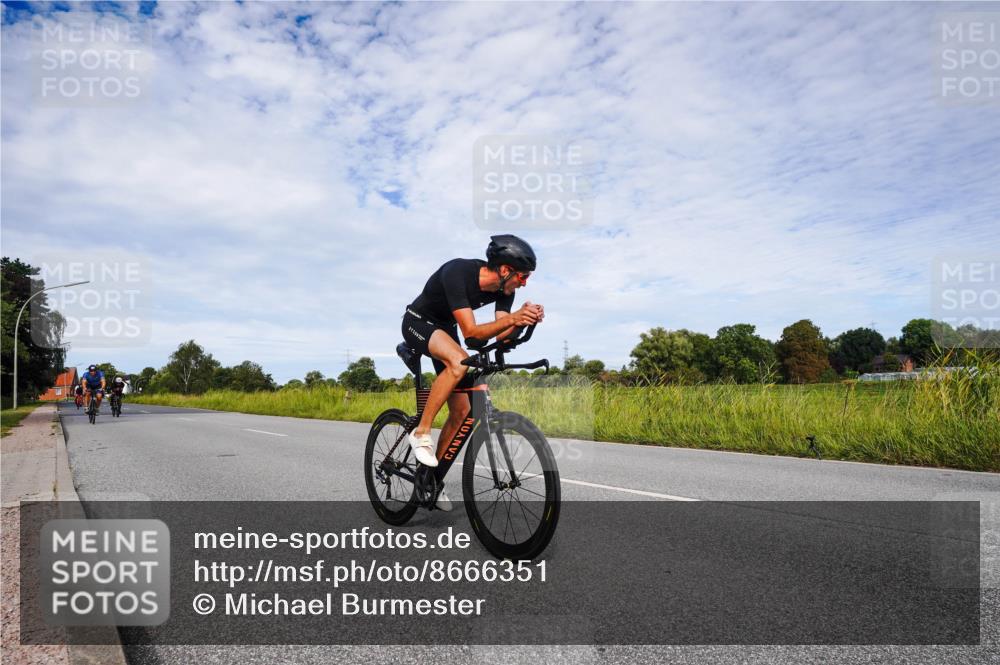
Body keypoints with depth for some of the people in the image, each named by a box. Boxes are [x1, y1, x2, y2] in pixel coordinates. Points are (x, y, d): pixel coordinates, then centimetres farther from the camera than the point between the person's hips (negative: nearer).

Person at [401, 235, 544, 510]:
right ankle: (421, 433, -24)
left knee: (461, 411, -2)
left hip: (445, 330, 7)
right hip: (418, 322, -7)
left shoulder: (504, 289, -14)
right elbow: (470, 331, -38)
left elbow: (501, 334, -18)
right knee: (459, 362, -38)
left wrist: (524, 320, -37)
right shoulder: (458, 272, -34)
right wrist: (512, 318, -51)